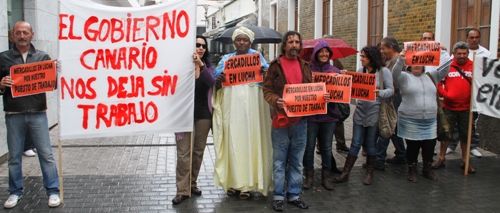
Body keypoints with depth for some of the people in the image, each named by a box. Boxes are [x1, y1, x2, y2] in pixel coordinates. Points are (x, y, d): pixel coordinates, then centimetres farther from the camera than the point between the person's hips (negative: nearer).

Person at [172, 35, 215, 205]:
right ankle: (182, 190, -2)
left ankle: (192, 183, 24)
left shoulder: (208, 66, 7)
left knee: (198, 151, 11)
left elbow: (211, 83, -13)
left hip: (203, 113, 4)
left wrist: (200, 65, -24)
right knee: (184, 152, -6)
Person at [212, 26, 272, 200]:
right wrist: (218, 80, -13)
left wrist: (261, 67, -20)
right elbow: (216, 83, 10)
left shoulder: (257, 56, 11)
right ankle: (233, 181, 7)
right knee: (232, 142, -1)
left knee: (250, 141, -2)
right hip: (231, 105, 1)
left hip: (251, 106, -1)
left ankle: (247, 182, 4)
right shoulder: (226, 59, 14)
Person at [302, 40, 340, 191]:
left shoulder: (335, 71, 5)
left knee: (327, 147, 10)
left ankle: (326, 176, 21)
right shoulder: (308, 69, -3)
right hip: (311, 114, -2)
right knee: (309, 146, 5)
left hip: (329, 114, 2)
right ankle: (309, 176, 19)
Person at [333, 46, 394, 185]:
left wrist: (379, 93, -26)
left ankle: (369, 173, 24)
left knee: (370, 145, 8)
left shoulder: (384, 71, -7)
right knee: (355, 144, 4)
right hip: (360, 112, 3)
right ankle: (345, 173, 9)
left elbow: (391, 90, -9)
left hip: (374, 112, -3)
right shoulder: (360, 71, 6)